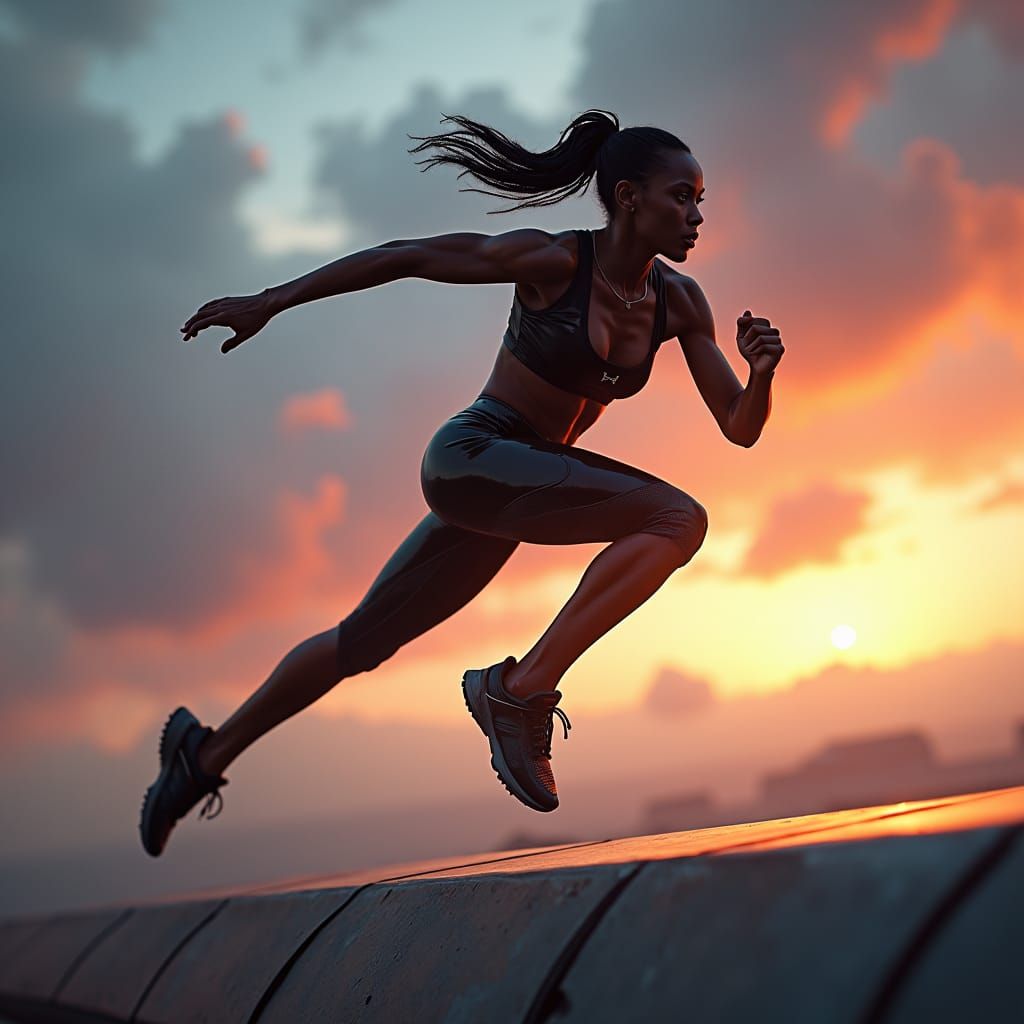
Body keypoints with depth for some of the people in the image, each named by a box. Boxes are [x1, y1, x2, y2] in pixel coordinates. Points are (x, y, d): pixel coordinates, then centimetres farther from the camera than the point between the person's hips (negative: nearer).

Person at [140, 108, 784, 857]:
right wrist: (268, 302, -4)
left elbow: (741, 430, 1)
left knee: (365, 639, 18)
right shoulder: (551, 259, -15)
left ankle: (207, 752, 35)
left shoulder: (681, 301, 1)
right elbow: (403, 257, -7)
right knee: (679, 518, -23)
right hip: (470, 457, -7)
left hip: (528, 481, 7)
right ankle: (522, 689, -20)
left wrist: (762, 371, -21)